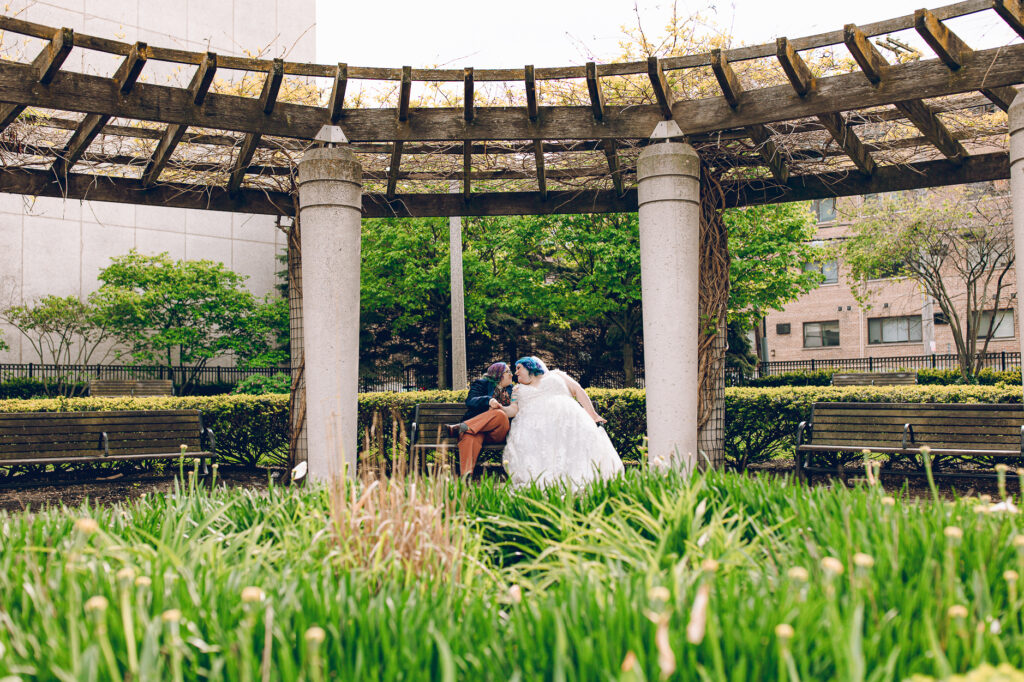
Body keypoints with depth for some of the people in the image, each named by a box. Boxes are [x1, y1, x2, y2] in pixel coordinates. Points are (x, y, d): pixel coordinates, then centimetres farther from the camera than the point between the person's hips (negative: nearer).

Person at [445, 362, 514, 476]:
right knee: (471, 436, -38)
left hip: (497, 433, 2)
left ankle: (462, 427, -38)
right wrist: (488, 400, -21)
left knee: (500, 415, -33)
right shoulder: (481, 384, 15)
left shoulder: (510, 389, 29)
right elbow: (470, 401, -3)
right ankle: (466, 475, -52)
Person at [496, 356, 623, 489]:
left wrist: (593, 415, 2)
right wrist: (500, 409, -10)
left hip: (566, 415, -1)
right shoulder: (518, 390, 31)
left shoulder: (555, 375, 26)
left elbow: (578, 391, 16)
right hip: (534, 423, 1)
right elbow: (513, 409, 13)